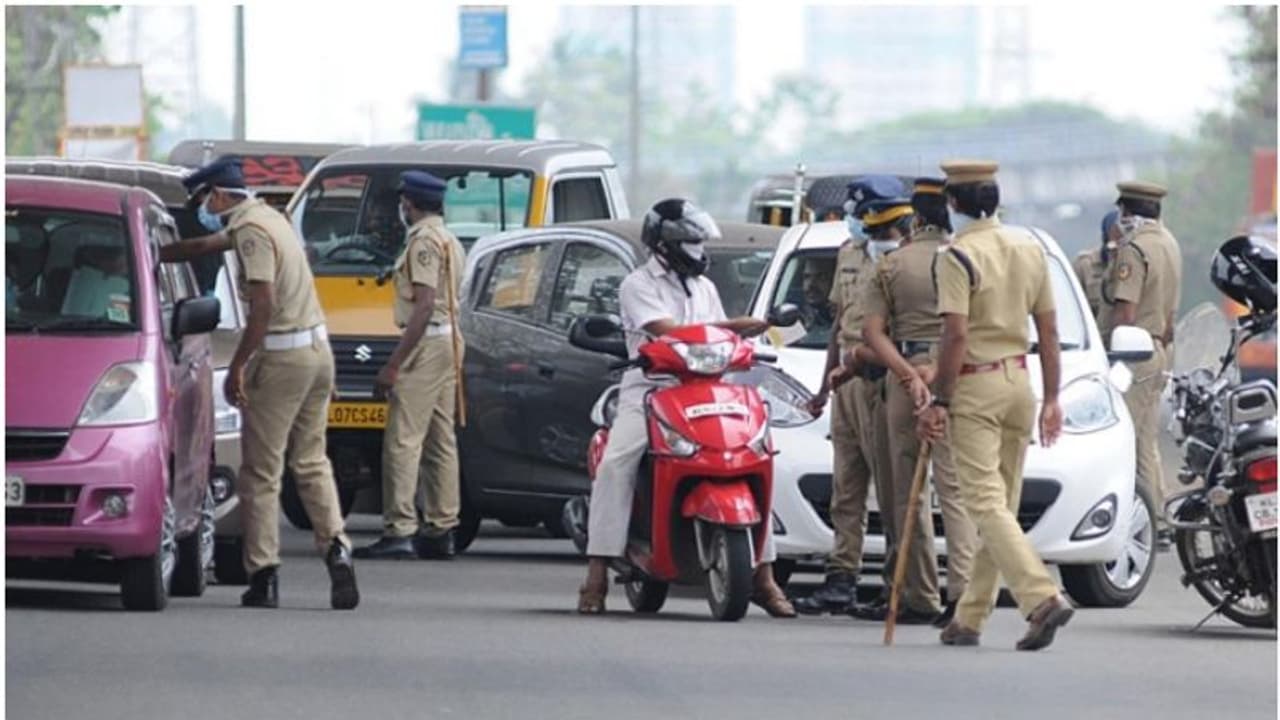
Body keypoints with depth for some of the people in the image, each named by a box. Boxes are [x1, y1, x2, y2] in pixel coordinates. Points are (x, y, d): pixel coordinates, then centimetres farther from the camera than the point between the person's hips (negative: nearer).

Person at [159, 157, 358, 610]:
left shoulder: (252, 232, -14)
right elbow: (204, 246, 31)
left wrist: (237, 367, -17)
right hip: (318, 349, 9)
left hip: (282, 357, -9)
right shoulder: (264, 218, 16)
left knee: (261, 471, -1)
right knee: (311, 462, 14)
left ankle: (263, 576, -1)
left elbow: (263, 306, -21)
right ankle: (336, 547, -4)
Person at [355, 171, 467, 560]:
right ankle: (441, 530, 13)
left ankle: (399, 530, -18)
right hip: (449, 339, 11)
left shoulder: (424, 241, -13)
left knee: (403, 440, -12)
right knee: (441, 441, 11)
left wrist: (394, 363, -21)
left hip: (426, 342, -10)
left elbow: (425, 305, -20)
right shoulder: (449, 241, 19)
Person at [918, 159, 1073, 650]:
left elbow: (956, 336, -18)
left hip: (975, 387, -7)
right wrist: (1051, 398, 14)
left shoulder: (957, 256, -12)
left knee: (986, 504, -10)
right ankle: (970, 618, 16)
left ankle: (1042, 598, -26)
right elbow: (1049, 330, 10)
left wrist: (939, 402, -13)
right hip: (1019, 381, 7)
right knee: (1000, 504, 11)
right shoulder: (1030, 249, 8)